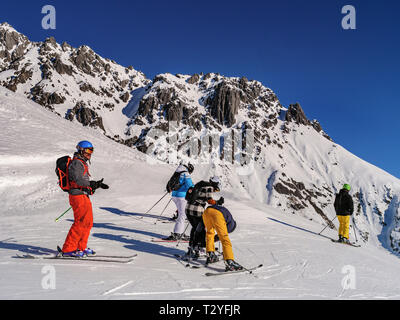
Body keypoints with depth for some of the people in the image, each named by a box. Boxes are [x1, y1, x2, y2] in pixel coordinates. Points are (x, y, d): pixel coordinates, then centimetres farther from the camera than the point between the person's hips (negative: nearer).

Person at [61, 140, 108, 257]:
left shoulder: (82, 163, 22)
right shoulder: (76, 163, -10)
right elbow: (78, 180, -22)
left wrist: (97, 184, 11)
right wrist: (93, 184, -30)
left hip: (84, 196, 10)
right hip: (78, 196, -10)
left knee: (88, 222, 13)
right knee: (81, 222, -12)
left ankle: (81, 247, 22)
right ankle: (68, 249, -9)